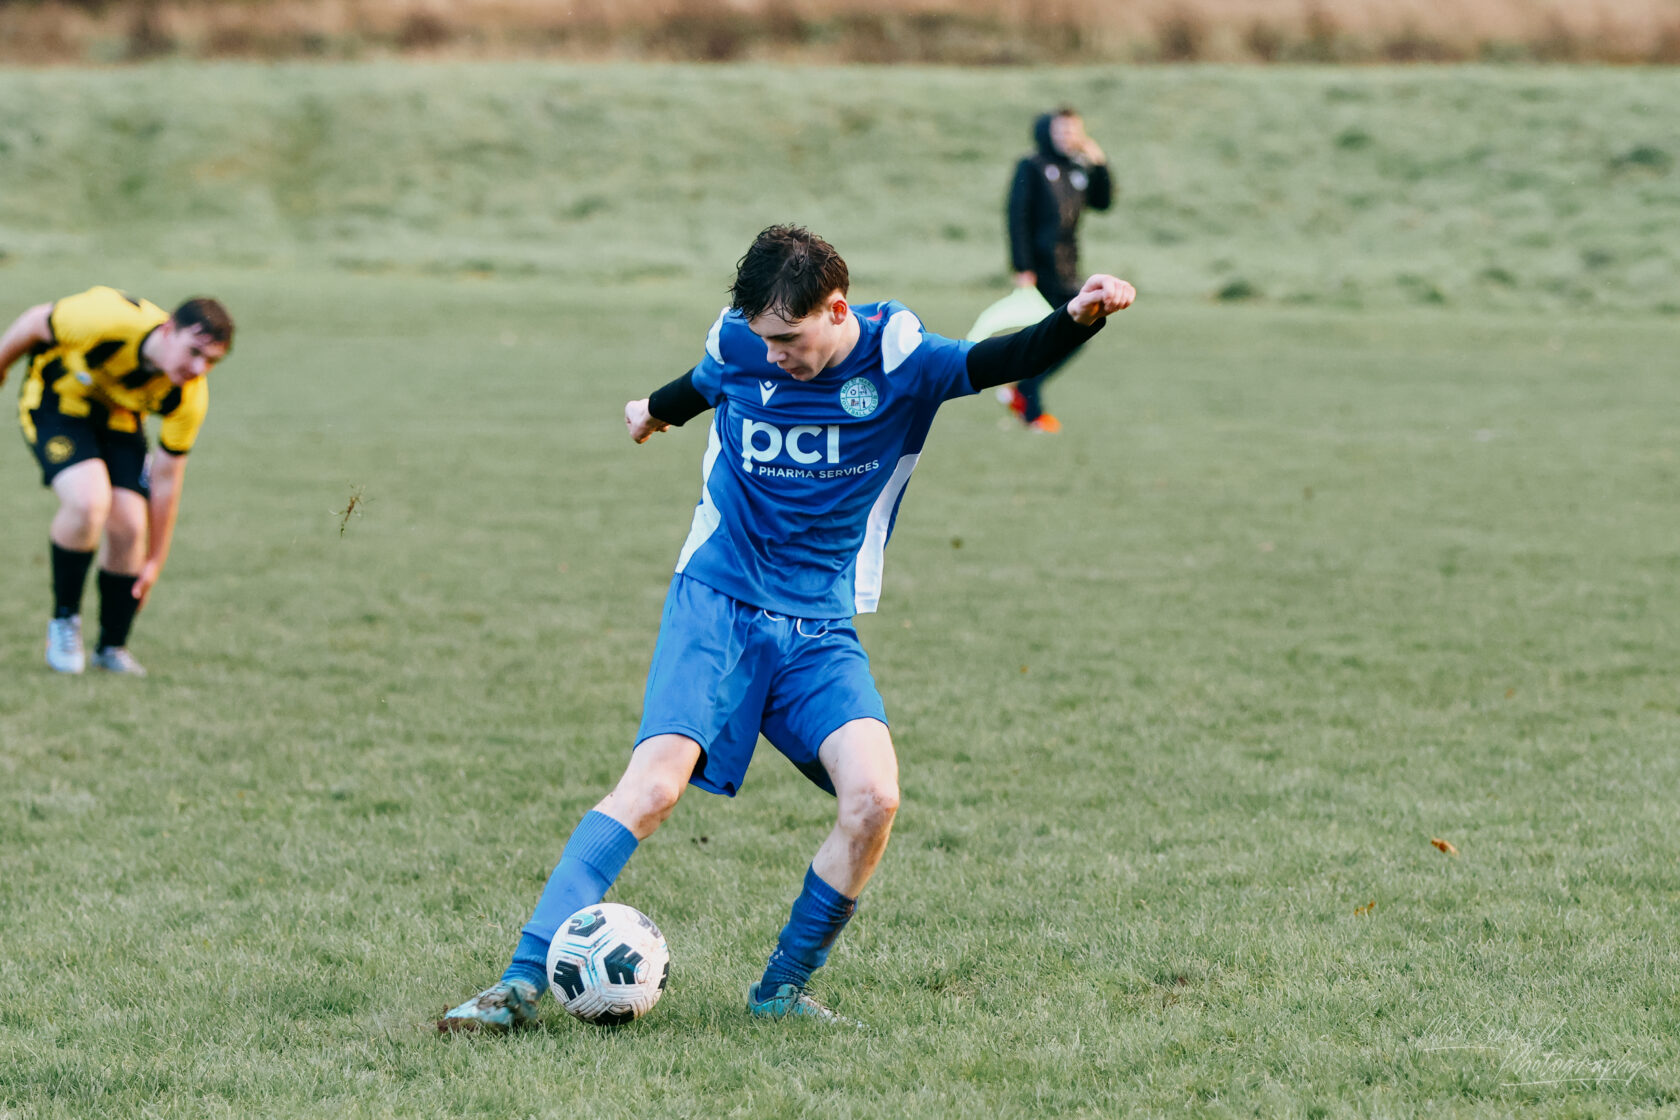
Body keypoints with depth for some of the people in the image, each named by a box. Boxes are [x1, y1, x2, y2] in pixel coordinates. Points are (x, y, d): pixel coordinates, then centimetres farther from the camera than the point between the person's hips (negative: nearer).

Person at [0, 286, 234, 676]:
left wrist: (155, 561, -5)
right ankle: (64, 622, -4)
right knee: (89, 501, -27)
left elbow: (166, 479, -12)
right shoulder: (109, 319, -38)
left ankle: (112, 647, 15)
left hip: (119, 417, 4)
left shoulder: (189, 398, -24)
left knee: (129, 524, -10)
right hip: (55, 398, -4)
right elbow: (35, 322, -17)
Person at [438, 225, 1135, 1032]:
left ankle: (782, 990, -2)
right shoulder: (736, 342, -2)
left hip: (821, 630, 1)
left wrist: (1078, 318, -36)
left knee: (873, 796, -20)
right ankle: (525, 980, -20)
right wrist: (657, 410, 43)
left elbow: (1001, 361, -17)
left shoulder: (898, 359, -6)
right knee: (655, 783, -21)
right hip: (716, 605, -1)